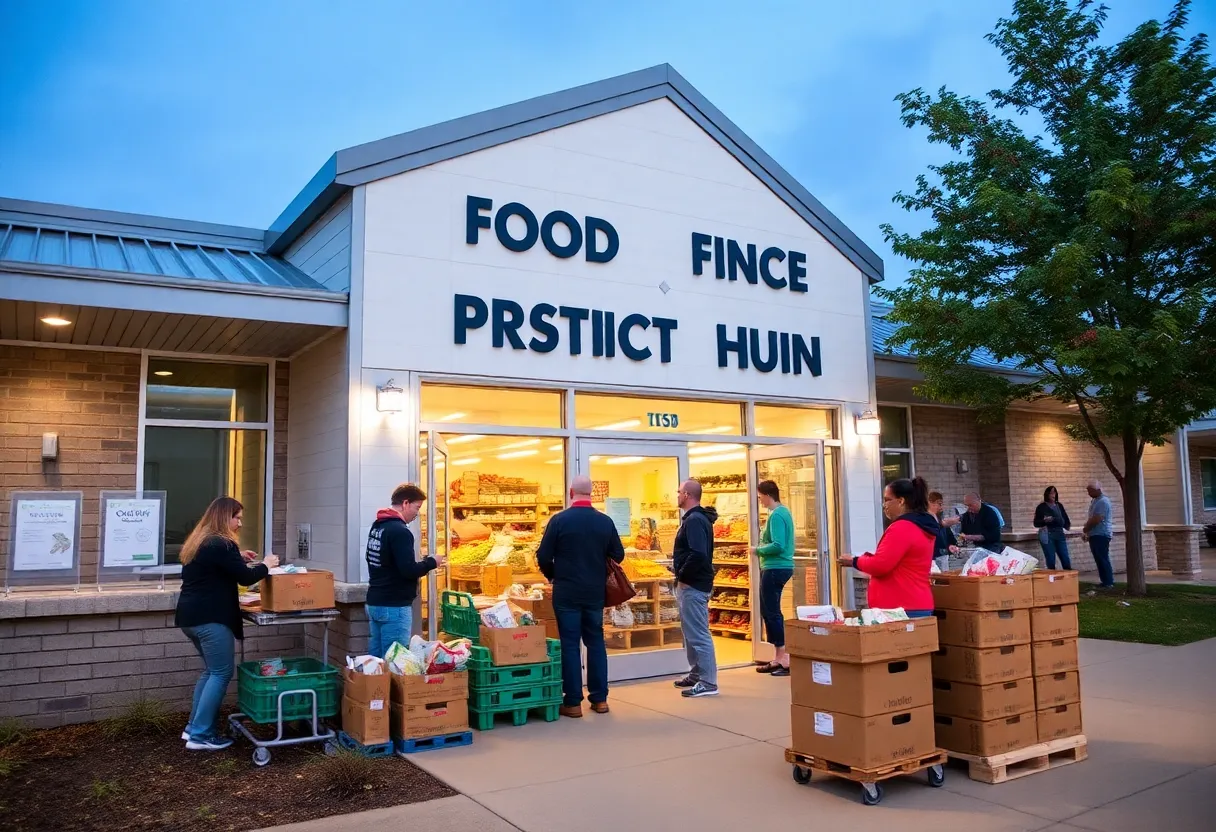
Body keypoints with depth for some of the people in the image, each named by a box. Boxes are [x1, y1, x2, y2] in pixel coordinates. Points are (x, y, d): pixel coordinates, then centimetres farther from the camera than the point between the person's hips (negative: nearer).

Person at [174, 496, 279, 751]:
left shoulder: (197, 541, 15)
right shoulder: (222, 544, -14)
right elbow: (246, 578, -14)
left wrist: (237, 558, 20)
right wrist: (265, 565, 3)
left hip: (191, 616, 10)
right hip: (211, 618, -10)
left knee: (211, 671, 19)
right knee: (221, 674, -2)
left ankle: (194, 728, 22)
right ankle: (201, 736, -1)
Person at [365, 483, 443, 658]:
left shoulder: (376, 526, 11)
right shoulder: (399, 531, -18)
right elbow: (408, 570, -24)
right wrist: (431, 563, -5)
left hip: (375, 602, 9)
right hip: (394, 606, -9)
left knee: (377, 659, 13)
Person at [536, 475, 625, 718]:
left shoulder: (559, 520, -10)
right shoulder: (605, 521, -2)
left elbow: (543, 557, -8)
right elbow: (618, 555, 3)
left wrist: (552, 575, 11)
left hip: (567, 592, -3)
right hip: (595, 591, 3)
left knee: (570, 644, 4)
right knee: (596, 642, 13)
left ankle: (573, 702, 6)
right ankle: (599, 698, 17)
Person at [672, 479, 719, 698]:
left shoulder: (695, 520, -18)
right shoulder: (694, 518, 15)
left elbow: (698, 554, -30)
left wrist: (682, 576, -18)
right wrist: (679, 568, 10)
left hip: (693, 585, -11)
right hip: (692, 583, 11)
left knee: (699, 634, -7)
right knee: (691, 632, 18)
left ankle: (708, 682, -2)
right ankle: (696, 675, 26)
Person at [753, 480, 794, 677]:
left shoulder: (776, 515, -16)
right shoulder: (784, 511, 14)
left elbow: (778, 545, -23)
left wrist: (758, 550, -10)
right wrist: (762, 548, 11)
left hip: (775, 569, -10)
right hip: (778, 567, 10)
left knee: (772, 612, -5)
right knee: (769, 612, 15)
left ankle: (785, 659, -2)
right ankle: (778, 658, 22)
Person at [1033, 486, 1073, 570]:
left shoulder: (1059, 505, 13)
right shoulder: (1042, 507, 0)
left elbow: (1065, 519, 14)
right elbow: (1036, 523, -3)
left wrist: (1068, 525, -6)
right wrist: (1044, 520, -21)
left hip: (1060, 534, 4)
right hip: (1047, 535, -4)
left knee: (1066, 560, 2)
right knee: (1051, 561, -4)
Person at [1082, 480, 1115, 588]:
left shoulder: (1103, 501, -14)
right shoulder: (1094, 500, 16)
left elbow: (1097, 519, -20)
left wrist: (1085, 529, -7)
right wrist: (1087, 531, 10)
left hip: (1101, 535, -9)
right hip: (1095, 535, 9)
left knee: (1103, 559, -8)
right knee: (1099, 559, 11)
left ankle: (1109, 583, -4)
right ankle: (1104, 581, 16)